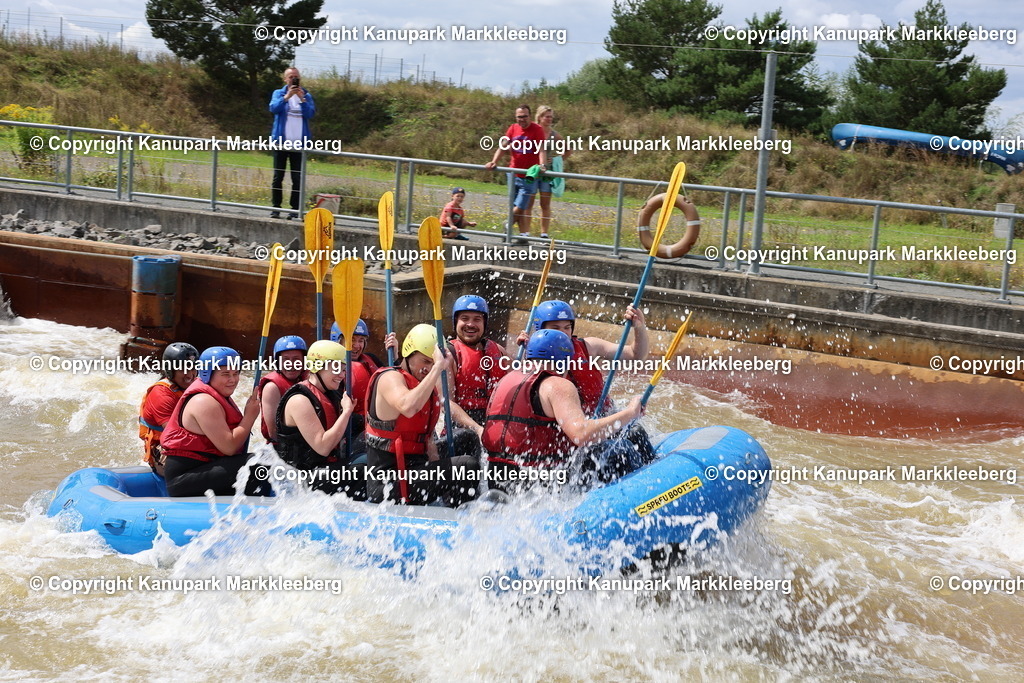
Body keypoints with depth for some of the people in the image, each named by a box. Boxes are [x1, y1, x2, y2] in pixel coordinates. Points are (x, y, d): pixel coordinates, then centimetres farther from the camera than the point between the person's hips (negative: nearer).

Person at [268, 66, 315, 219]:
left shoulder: (306, 95, 9)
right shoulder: (279, 93, 7)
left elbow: (311, 113, -6)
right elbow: (274, 108, -11)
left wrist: (302, 98, -16)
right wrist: (287, 96, -20)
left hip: (299, 144, 0)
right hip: (281, 142, 0)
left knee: (297, 178, -2)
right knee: (278, 176, 2)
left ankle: (295, 209, 0)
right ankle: (276, 207, 6)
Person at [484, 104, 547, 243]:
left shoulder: (537, 130, -8)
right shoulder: (513, 129, 5)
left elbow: (541, 150, -17)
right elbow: (503, 147, 3)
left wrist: (542, 165, -34)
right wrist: (494, 161, -12)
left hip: (529, 177, -4)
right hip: (513, 175, 4)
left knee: (518, 209, -7)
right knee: (518, 209, 6)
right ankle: (523, 235, 13)